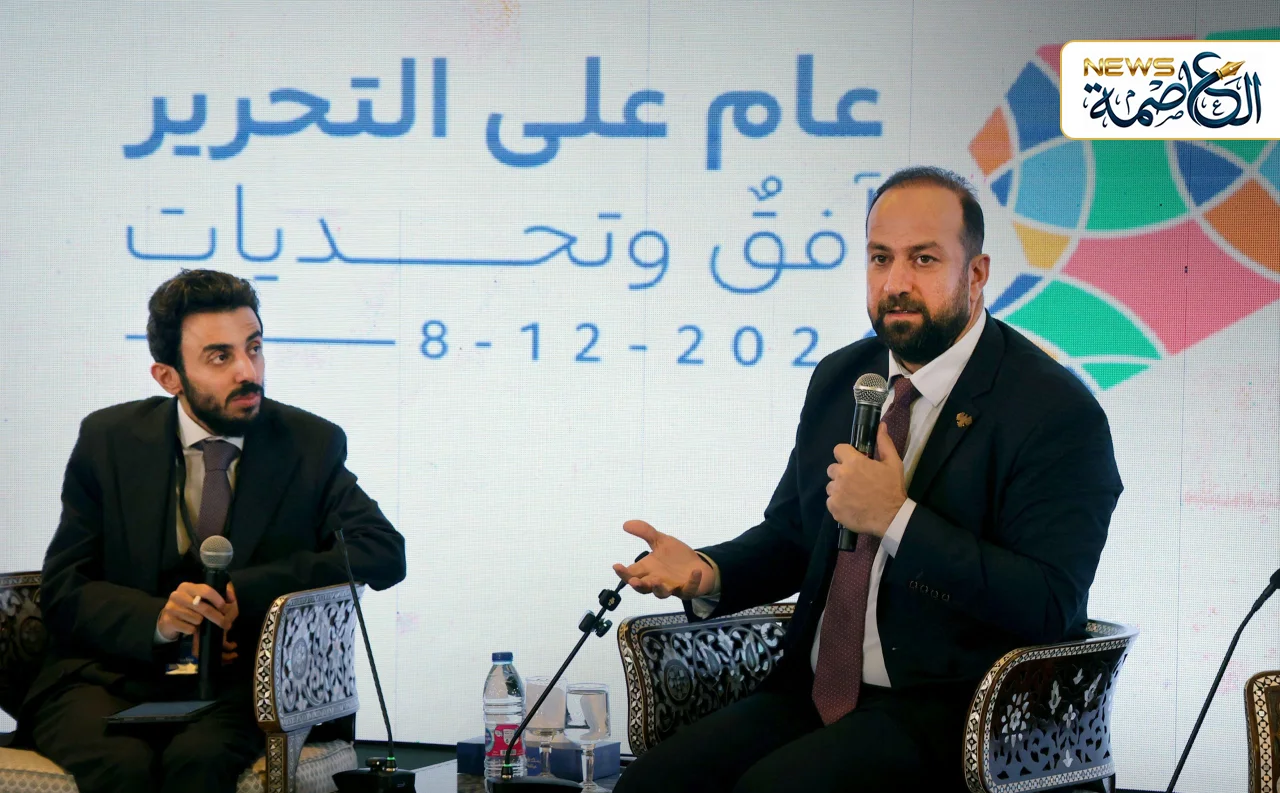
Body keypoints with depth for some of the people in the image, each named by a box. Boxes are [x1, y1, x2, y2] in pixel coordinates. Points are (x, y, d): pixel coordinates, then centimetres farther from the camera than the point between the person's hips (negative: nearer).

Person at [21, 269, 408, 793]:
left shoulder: (310, 446, 5)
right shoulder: (108, 440, 6)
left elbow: (384, 553, -6)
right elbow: (63, 588, 3)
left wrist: (241, 593, -16)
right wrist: (157, 618, -19)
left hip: (239, 686, 0)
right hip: (114, 677, 1)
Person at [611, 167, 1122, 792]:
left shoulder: (1058, 412, -10)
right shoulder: (839, 378, 12)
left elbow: (1050, 606, -18)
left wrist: (896, 519, -22)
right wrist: (705, 573, -2)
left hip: (948, 711, -6)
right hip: (812, 692, 6)